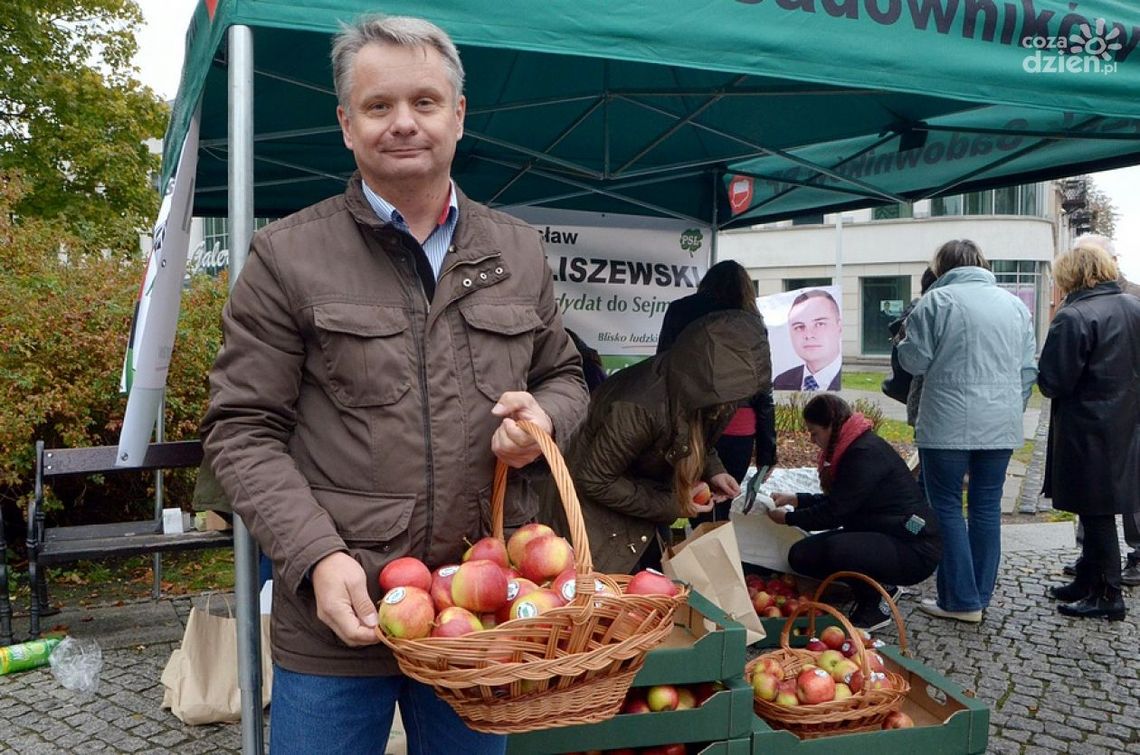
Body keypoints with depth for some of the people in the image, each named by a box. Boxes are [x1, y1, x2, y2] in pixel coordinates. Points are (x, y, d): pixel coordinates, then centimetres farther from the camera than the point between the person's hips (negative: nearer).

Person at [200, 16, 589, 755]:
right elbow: (242, 431, -4)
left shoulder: (519, 250, 7)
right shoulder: (288, 255, -4)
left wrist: (543, 414, -7)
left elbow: (564, 377, 17)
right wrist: (317, 557, -17)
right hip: (338, 615, -3)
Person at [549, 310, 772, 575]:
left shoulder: (689, 384, -16)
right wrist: (669, 504, -22)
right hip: (599, 515, -7)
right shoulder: (637, 408, -38)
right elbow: (595, 482, -26)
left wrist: (711, 470, -11)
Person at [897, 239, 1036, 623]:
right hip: (1001, 426, 5)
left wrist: (902, 344, 13)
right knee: (987, 507, 12)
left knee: (947, 508, 4)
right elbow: (1029, 369, 12)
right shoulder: (1015, 304, 10)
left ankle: (961, 600, 6)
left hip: (948, 425, -5)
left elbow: (915, 361, -7)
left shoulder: (936, 301, -7)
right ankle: (980, 595, 20)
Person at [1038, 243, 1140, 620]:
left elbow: (1052, 382, -19)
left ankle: (1106, 595, 11)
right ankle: (1087, 581, 27)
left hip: (1087, 431, -8)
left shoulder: (1073, 317, -20)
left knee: (1095, 512, 2)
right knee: (1100, 510, 16)